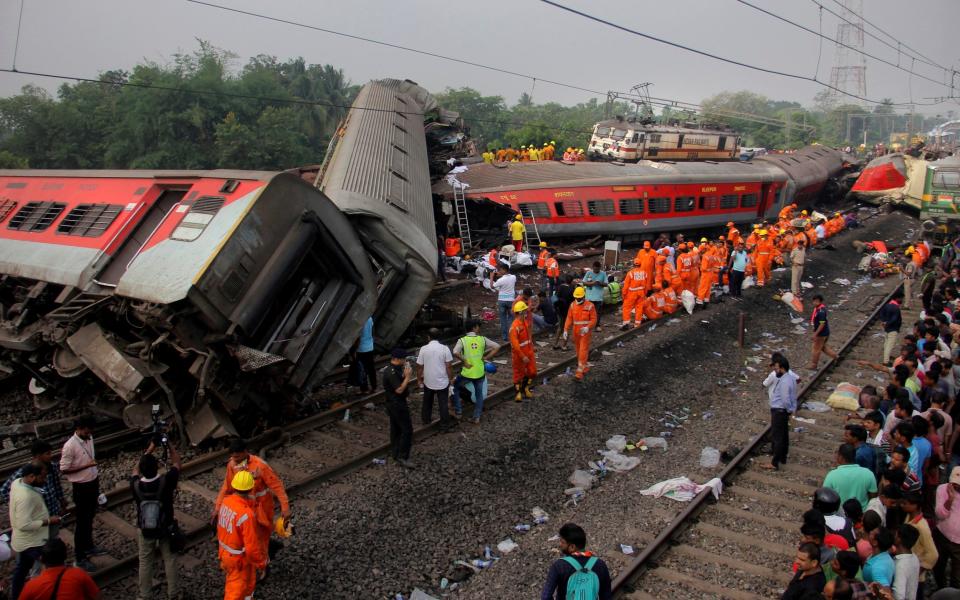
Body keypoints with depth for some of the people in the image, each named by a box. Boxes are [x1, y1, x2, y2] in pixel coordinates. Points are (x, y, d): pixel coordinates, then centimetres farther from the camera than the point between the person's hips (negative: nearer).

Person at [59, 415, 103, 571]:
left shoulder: (89, 438, -1)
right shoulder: (70, 446, -23)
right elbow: (64, 470, -19)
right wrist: (85, 466, -25)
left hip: (93, 483, 7)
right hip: (81, 487, -7)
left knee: (90, 518, 22)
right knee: (81, 521, 3)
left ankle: (88, 546, 40)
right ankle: (80, 557, 14)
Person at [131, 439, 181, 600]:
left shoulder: (136, 485, -23)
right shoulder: (165, 481, -29)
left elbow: (137, 469, 1)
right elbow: (177, 463, -9)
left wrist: (150, 448, 3)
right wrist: (169, 444, -2)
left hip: (144, 530, 1)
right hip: (165, 529, -1)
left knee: (145, 563, 18)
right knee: (170, 561, 16)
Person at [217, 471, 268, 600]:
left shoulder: (226, 501, -13)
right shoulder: (247, 514, -36)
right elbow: (252, 546, -27)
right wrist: (261, 562, -12)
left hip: (225, 551, 7)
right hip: (239, 557, -7)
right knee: (237, 589, 14)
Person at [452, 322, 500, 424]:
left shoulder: (462, 340, -8)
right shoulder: (482, 339, -1)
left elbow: (455, 353, -25)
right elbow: (497, 347, -6)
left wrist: (464, 361, -12)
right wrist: (486, 358, -4)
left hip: (467, 373, -2)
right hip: (480, 373, 2)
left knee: (456, 388, 25)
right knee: (479, 394, 20)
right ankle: (477, 418, 20)